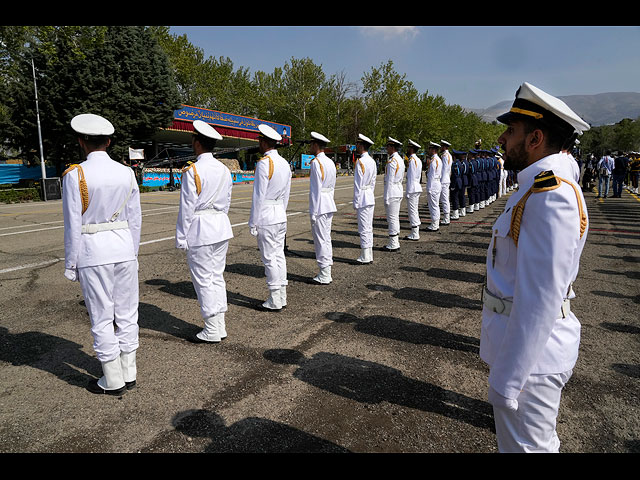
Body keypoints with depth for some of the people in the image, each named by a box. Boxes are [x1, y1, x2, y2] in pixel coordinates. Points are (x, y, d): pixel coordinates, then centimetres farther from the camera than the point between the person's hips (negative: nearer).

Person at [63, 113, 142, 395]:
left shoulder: (75, 175, -10)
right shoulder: (126, 173, 2)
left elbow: (73, 225, -9)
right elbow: (135, 220, 5)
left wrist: (70, 265, 0)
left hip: (93, 252, -4)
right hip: (123, 246, 4)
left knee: (101, 318, 7)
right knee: (127, 313, 13)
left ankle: (113, 381, 18)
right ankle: (129, 374, 25)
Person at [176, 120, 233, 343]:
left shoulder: (192, 171, -13)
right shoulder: (224, 169, 9)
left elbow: (187, 207, -12)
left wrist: (181, 237, -6)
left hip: (199, 230, -7)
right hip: (221, 227, 7)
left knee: (203, 280, 2)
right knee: (217, 277, 14)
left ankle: (212, 331, 10)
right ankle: (220, 326, 22)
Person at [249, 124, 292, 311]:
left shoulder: (264, 163, -15)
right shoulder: (285, 163, 11)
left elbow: (258, 195, -16)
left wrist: (253, 223, -11)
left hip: (265, 217, -8)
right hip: (281, 216, 8)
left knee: (270, 258, -2)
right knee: (279, 255, 12)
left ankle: (275, 301, 6)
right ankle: (282, 297, 20)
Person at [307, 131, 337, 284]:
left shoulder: (316, 162, -14)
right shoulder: (330, 162, 14)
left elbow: (316, 189, -18)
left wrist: (313, 212, -16)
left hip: (319, 205, -9)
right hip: (330, 204, 9)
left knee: (321, 240, -3)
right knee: (326, 238, 14)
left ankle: (324, 277, 4)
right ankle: (327, 273, 23)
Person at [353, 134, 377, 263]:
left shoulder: (360, 162, -15)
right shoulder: (372, 161, 11)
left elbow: (358, 184, -16)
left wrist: (356, 203, -12)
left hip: (362, 198, -9)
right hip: (370, 197, 9)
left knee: (364, 228, -3)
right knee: (369, 227, 14)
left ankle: (365, 257, 3)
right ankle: (369, 255, 21)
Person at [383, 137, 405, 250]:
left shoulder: (392, 161, -17)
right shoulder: (400, 159, 14)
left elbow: (389, 181, -19)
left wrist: (386, 197, -18)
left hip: (392, 193, -10)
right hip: (399, 191, 10)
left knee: (392, 218, -5)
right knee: (395, 218, 15)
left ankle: (393, 245, 0)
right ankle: (395, 242, 22)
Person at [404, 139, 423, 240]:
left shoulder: (412, 160, -15)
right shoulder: (418, 160, 15)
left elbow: (411, 177, -18)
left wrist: (408, 192, -16)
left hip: (412, 189, -10)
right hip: (417, 188, 10)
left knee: (412, 211, -5)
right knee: (414, 210, 16)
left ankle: (414, 235, 0)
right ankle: (416, 232, 23)